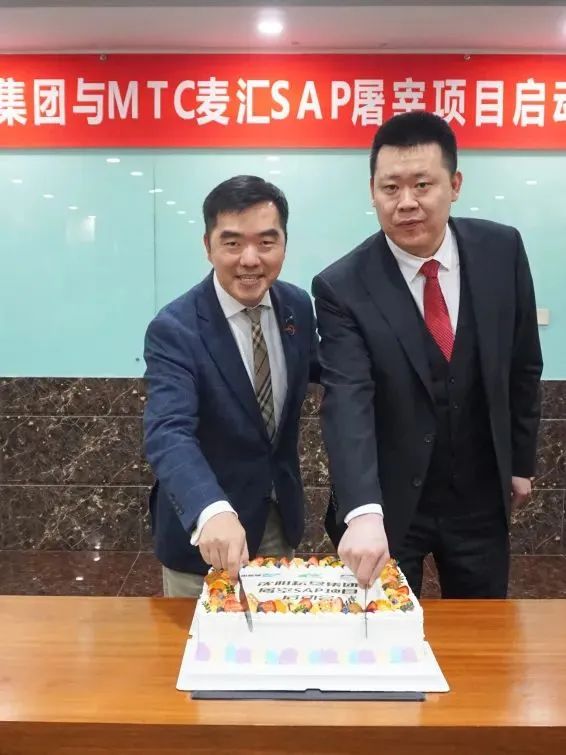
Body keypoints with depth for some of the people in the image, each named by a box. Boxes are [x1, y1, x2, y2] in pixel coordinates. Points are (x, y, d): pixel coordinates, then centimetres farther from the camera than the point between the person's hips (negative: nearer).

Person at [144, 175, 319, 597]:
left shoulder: (298, 306, -5)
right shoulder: (174, 329, -23)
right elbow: (169, 433, -35)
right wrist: (213, 512, -53)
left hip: (280, 521, 5)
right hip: (201, 531, -5)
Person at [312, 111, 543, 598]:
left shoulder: (502, 250, -7)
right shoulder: (342, 286, -18)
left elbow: (522, 365, 4)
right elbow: (347, 403, -28)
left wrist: (521, 461, 10)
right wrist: (363, 513, -42)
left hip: (480, 496, 3)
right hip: (388, 500, -3)